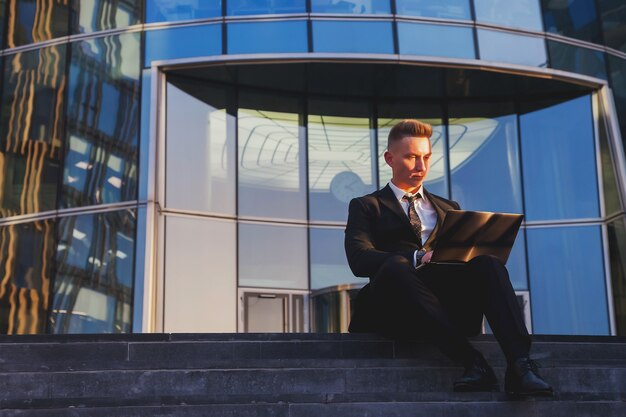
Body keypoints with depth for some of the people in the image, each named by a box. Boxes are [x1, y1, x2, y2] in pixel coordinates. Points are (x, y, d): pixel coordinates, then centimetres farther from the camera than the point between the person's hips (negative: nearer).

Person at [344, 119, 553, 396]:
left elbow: (466, 251, 19)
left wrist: (472, 250, -8)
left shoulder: (448, 208, 31)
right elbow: (359, 259, -2)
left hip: (452, 306, 3)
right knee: (395, 267, -36)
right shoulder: (366, 207, 17)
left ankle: (520, 366, -39)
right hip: (398, 311, -3)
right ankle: (471, 361, -41)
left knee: (487, 261, -26)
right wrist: (418, 258, -18)